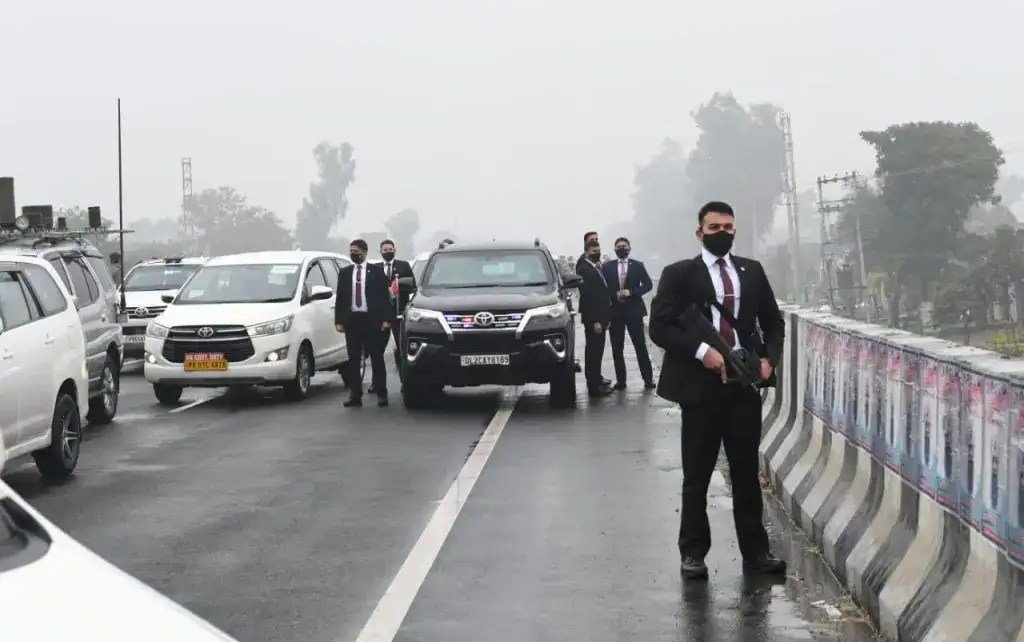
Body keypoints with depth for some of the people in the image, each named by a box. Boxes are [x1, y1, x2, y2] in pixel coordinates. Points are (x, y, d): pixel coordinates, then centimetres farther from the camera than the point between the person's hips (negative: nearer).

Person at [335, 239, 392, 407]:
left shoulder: (376, 271, 3)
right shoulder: (345, 272, 10)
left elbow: (384, 296, 0)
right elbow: (340, 297, 9)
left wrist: (386, 318, -8)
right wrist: (338, 321, 2)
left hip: (372, 319, -3)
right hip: (352, 319, 3)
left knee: (377, 358, 2)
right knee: (353, 359, 4)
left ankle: (381, 394, 7)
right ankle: (355, 395, 8)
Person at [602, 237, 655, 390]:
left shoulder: (637, 265, 4)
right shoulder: (608, 267, 7)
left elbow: (648, 284, -2)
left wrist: (631, 292, -13)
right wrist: (615, 295, -13)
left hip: (633, 310, -2)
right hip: (615, 311, 2)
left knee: (641, 346, -2)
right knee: (617, 349, 3)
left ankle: (648, 379, 5)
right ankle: (620, 380, 10)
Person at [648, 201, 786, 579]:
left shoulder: (752, 272, 10)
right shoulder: (679, 274, -1)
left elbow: (773, 322, 16)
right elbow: (660, 326, -7)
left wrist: (769, 358, -2)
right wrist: (701, 351, -19)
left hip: (746, 383, 3)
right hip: (701, 385, -3)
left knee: (747, 471, 9)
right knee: (697, 475, 4)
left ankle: (755, 551, 16)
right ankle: (693, 552, 14)